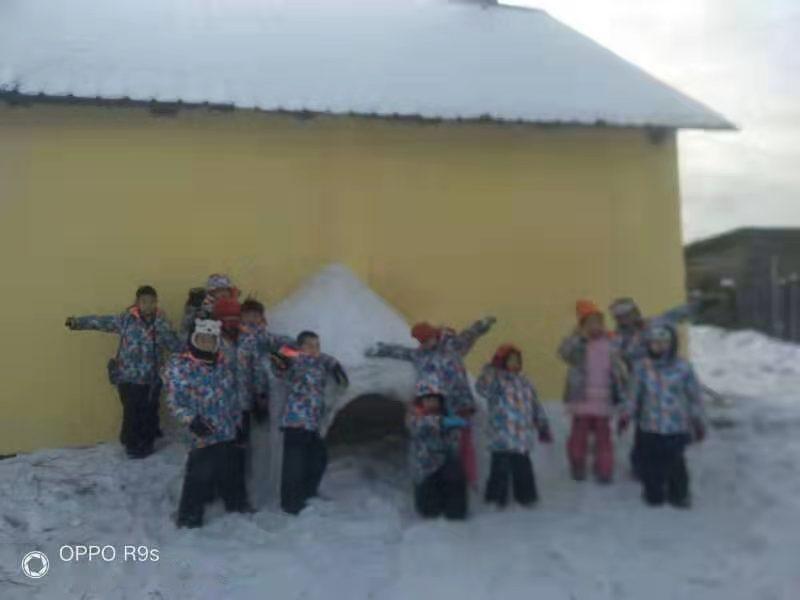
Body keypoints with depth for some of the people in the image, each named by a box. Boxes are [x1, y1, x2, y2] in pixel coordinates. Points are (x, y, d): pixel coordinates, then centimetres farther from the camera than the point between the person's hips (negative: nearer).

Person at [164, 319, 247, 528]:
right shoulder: (179, 366, -11)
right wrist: (191, 420, -25)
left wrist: (238, 420, 16)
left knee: (229, 472, 20)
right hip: (204, 434, -6)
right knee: (200, 476, -4)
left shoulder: (223, 363, 9)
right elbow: (175, 400, -14)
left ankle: (236, 504, 39)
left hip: (229, 432, 6)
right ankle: (189, 518, 12)